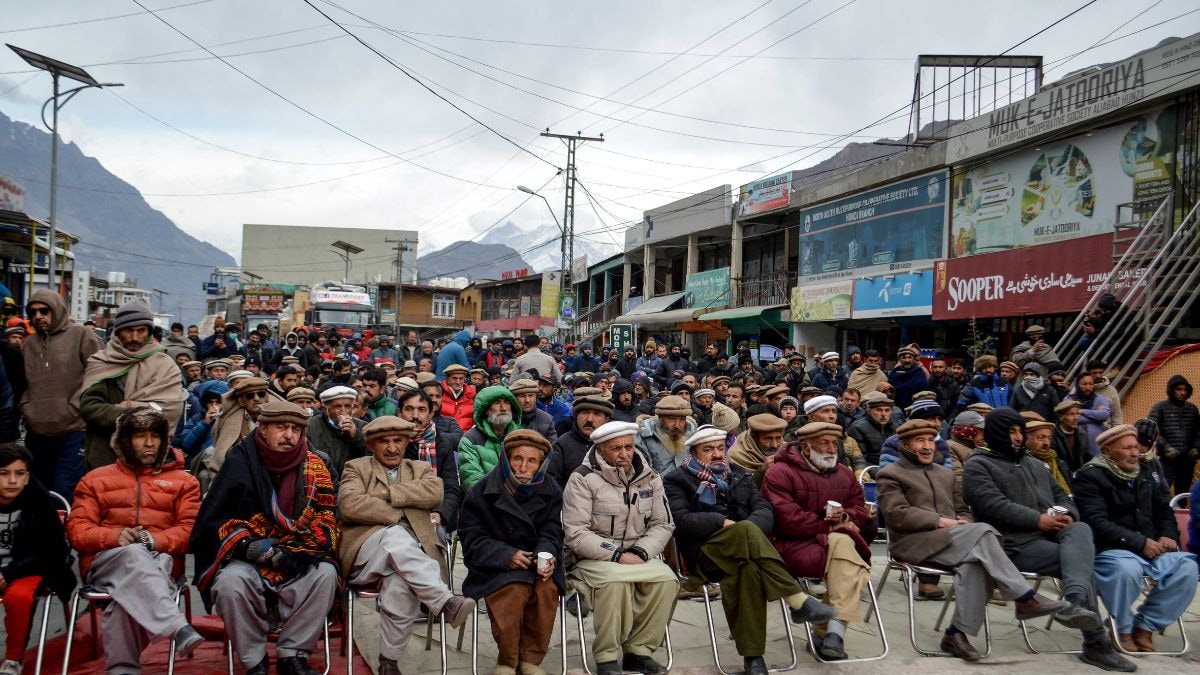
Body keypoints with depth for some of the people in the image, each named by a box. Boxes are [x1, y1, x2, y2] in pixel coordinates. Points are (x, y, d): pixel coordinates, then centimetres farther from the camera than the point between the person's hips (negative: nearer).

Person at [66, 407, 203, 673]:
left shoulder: (183, 481, 18)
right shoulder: (96, 479, 21)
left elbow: (191, 530, 5)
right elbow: (76, 530, 10)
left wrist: (153, 540, -15)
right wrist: (115, 536, -12)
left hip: (160, 563, 1)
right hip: (106, 561, 0)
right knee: (134, 555, -38)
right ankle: (178, 628, -58)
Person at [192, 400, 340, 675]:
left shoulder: (314, 466, 0)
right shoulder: (241, 462, -4)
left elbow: (326, 523, -3)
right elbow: (216, 519, -6)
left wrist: (295, 552, -19)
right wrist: (250, 546, -21)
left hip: (296, 568, 2)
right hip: (247, 561, -1)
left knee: (325, 574, -26)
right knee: (231, 580, -32)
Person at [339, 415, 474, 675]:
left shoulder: (421, 469, 24)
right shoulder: (356, 468, 17)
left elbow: (435, 493, -2)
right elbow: (350, 505, -5)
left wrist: (384, 493, -5)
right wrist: (397, 515, -5)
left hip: (409, 554, 1)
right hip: (368, 552, -1)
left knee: (399, 583, -35)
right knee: (396, 536, -36)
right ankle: (445, 602, -42)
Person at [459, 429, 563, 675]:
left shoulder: (551, 491, 4)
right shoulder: (483, 491, -4)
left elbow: (551, 533, 5)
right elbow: (472, 539, -5)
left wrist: (546, 556, -19)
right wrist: (507, 555, -20)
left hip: (537, 563, 2)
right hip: (493, 567, -2)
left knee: (547, 588, -30)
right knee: (515, 589, -33)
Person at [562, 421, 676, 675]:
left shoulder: (649, 477, 8)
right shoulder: (583, 479, -8)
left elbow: (663, 524, 9)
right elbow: (575, 534, -13)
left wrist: (640, 553, -9)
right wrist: (617, 555, -19)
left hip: (638, 557, 5)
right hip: (593, 558, -4)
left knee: (666, 578, -24)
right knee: (615, 579, -36)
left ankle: (638, 651, -8)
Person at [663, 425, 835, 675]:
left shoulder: (739, 475, 24)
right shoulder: (677, 480, 10)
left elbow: (765, 510, 10)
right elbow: (680, 520, -7)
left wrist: (747, 530, -13)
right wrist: (723, 523, -15)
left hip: (743, 550, 4)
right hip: (702, 553, -3)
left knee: (748, 569, -36)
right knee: (747, 529, -34)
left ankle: (752, 655, -34)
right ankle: (798, 601, -36)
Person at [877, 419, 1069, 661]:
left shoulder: (945, 474, 30)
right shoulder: (890, 475, 7)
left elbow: (963, 510, 27)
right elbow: (896, 514, -8)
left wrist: (964, 523, 1)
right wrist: (940, 521, -15)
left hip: (950, 541, 6)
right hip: (914, 542, -6)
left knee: (975, 563, -32)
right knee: (982, 531, -28)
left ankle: (957, 633, -29)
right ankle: (1026, 599, -25)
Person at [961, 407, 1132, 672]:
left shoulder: (1034, 464, 27)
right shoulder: (978, 466, 0)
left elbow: (1061, 496, 23)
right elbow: (995, 506, -15)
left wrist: (1068, 515, -2)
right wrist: (1039, 520, -19)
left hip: (1050, 534, 7)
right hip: (1016, 543, -7)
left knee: (1080, 530, -27)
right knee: (1080, 560, -24)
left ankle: (1075, 603, -41)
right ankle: (1096, 642, -24)